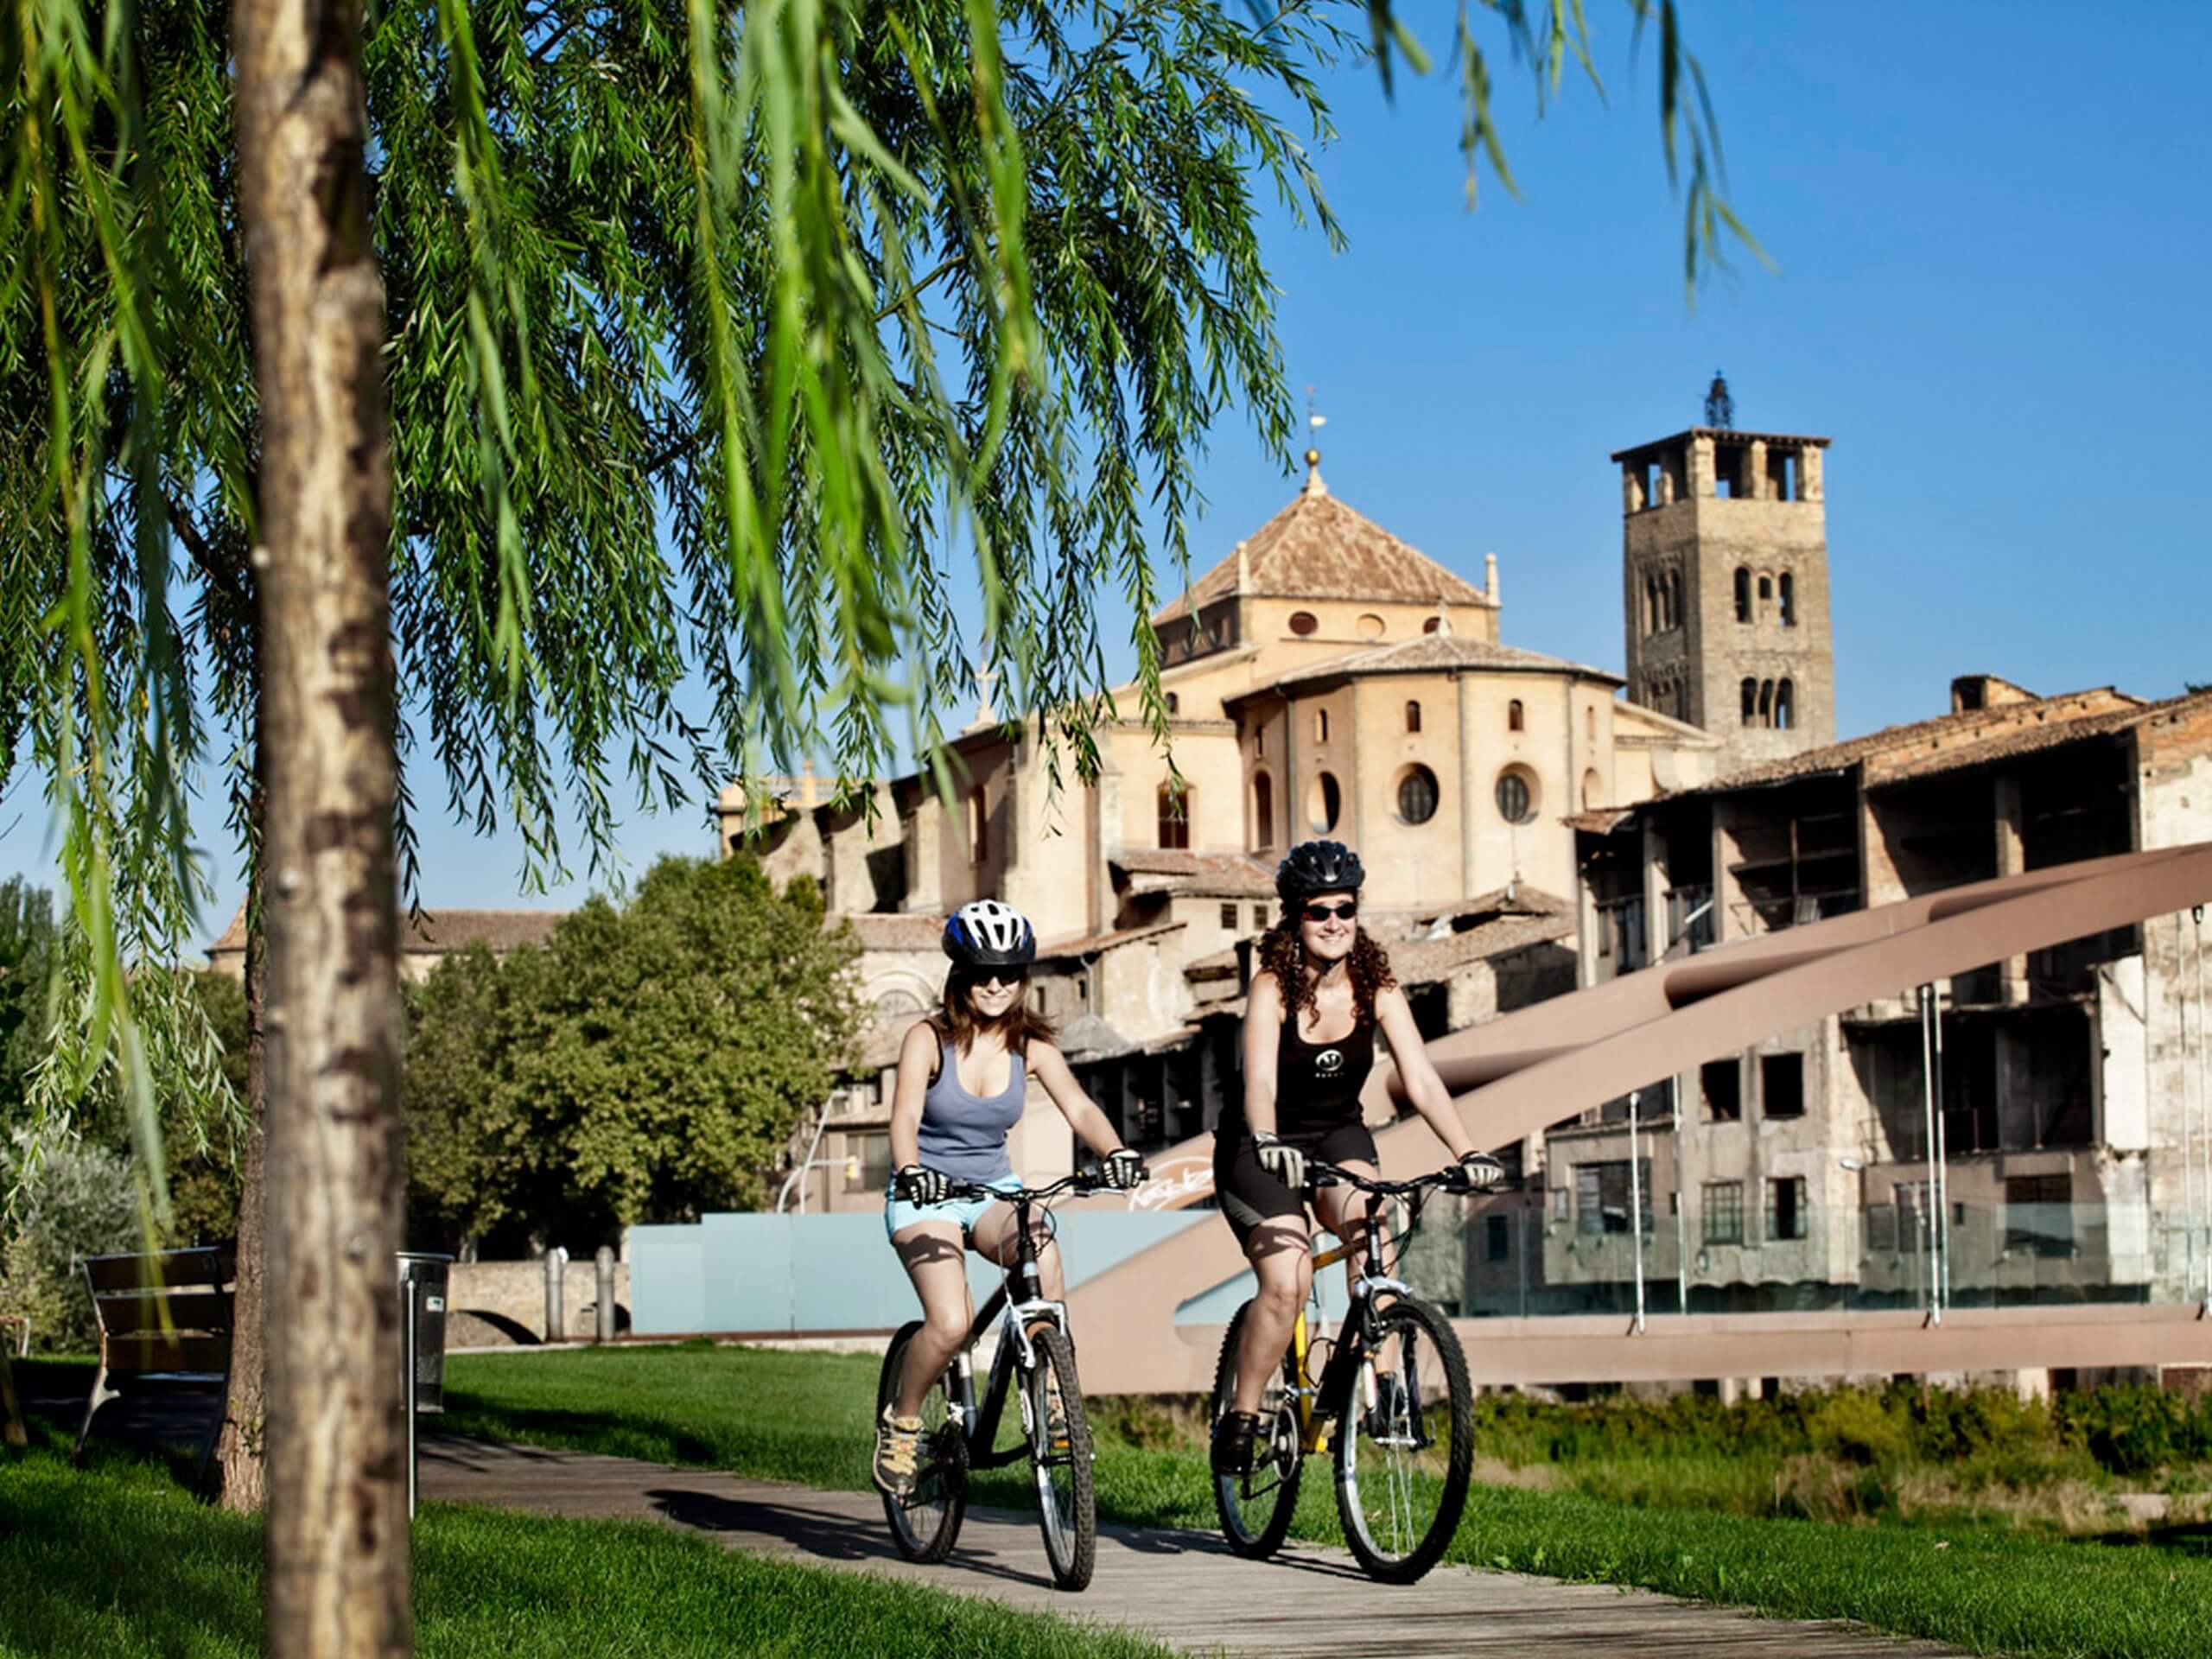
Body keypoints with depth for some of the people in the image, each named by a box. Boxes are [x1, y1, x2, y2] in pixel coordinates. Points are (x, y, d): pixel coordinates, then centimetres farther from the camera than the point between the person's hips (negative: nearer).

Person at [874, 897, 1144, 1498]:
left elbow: (1079, 1107, -16)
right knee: (950, 1324, -26)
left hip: (994, 1193, 3)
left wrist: (1115, 1151, -37)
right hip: (927, 1196, -3)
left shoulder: (1031, 1047, -2)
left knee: (1041, 1250, -33)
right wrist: (910, 1171, -45)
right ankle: (901, 1422, 2)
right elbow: (905, 1118, -23)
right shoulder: (928, 1039, -11)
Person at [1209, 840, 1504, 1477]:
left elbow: (1420, 1078, -18)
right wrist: (1267, 1143, -54)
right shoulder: (1273, 988, -19)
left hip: (1337, 1137, 3)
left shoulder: (1376, 988, -10)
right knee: (1287, 1281, -24)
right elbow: (1260, 1082, -33)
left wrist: (1467, 1151, -33)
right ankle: (1240, 1419, -6)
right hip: (1261, 1148, -3)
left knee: (1368, 1219, -31)